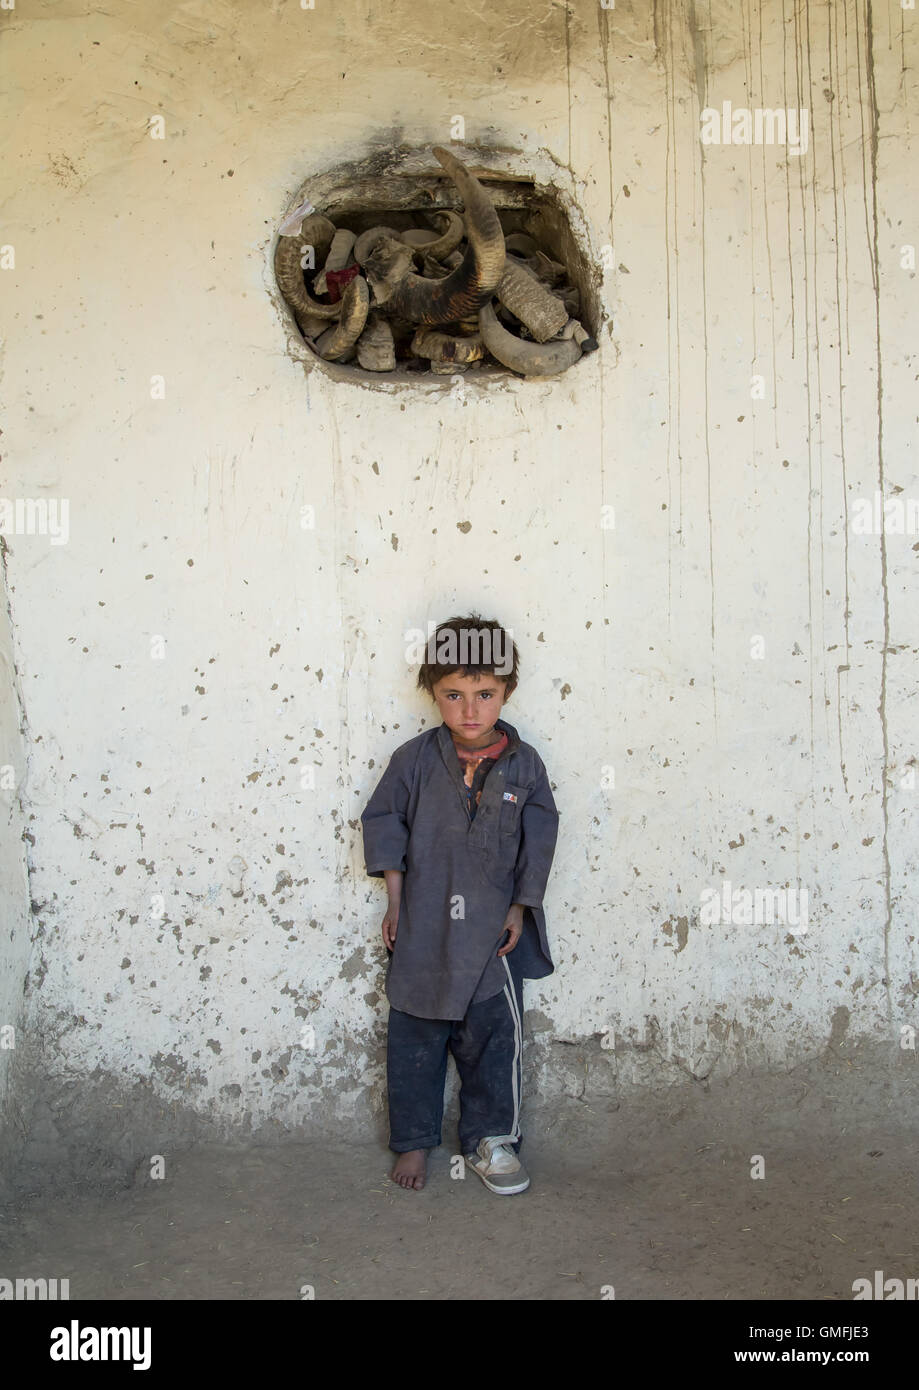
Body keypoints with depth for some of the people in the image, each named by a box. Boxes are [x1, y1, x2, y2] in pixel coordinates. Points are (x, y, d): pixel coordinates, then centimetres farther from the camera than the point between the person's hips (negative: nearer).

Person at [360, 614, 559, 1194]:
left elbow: (538, 840, 2)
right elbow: (384, 824, 1)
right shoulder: (415, 759, -7)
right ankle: (414, 1141, 28)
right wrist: (396, 901, 0)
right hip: (422, 928, 0)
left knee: (494, 1038, 9)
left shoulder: (524, 765, -5)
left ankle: (490, 1139, 28)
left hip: (494, 930, 1)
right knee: (415, 1041, 10)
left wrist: (519, 908, 1)